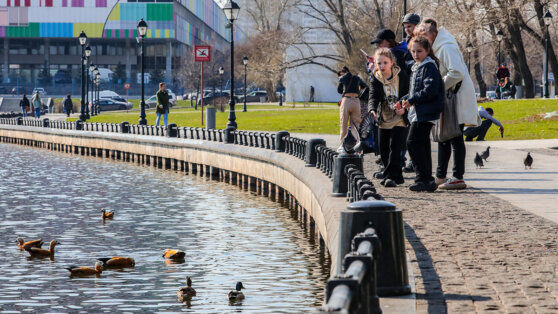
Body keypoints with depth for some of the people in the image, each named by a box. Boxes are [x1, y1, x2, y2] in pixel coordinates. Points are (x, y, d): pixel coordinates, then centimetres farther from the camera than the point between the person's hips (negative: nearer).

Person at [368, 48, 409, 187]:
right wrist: (372, 109, -35)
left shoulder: (401, 75, -7)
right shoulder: (376, 80, -4)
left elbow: (409, 93, 1)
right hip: (384, 119, 3)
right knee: (383, 148, 9)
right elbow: (373, 97, -14)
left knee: (394, 147, -13)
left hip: (398, 118, -3)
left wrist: (404, 107, -15)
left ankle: (391, 176, -12)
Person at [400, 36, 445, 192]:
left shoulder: (429, 66, -11)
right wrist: (403, 101, 15)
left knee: (413, 142, -14)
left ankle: (424, 178, -14)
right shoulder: (417, 68, 19)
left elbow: (430, 91, -21)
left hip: (426, 113, -10)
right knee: (422, 144, 12)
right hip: (419, 113, 10)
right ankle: (426, 180, 16)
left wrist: (411, 100, -17)